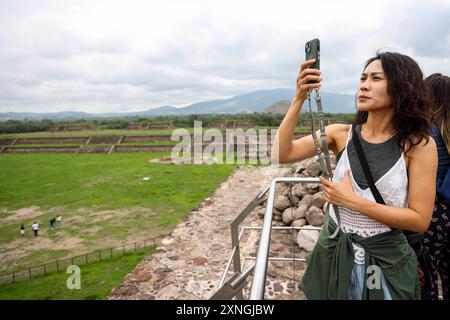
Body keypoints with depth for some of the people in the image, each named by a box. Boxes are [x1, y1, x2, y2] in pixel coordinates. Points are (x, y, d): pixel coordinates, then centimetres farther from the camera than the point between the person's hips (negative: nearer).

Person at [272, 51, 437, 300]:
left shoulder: (419, 145, -10)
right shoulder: (340, 133, -6)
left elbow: (420, 220, -13)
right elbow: (280, 155, -17)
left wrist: (352, 201, -19)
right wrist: (299, 100, -23)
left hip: (385, 261, -1)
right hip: (333, 253, 2)